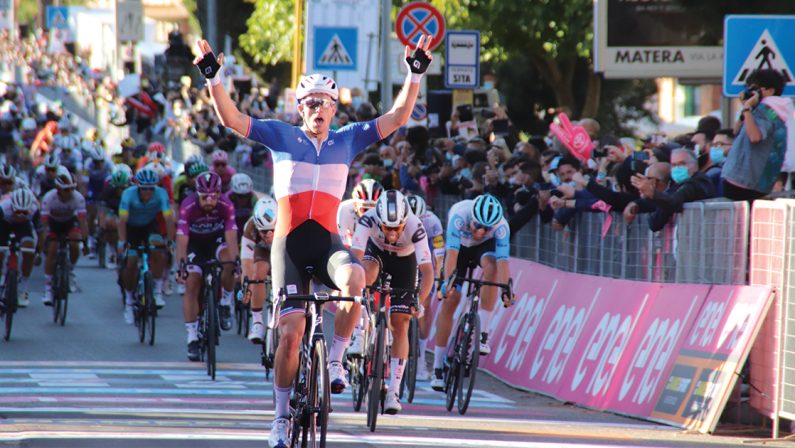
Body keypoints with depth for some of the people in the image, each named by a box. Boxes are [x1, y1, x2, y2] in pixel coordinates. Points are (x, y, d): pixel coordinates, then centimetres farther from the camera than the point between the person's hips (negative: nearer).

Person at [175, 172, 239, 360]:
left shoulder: (226, 206, -26)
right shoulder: (188, 208, -29)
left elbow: (231, 238, -31)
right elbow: (182, 240, -32)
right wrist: (181, 267, -43)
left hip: (216, 241, 1)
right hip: (194, 244, -1)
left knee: (228, 261, -31)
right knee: (191, 285, -14)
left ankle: (225, 304, -7)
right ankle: (192, 339, -9)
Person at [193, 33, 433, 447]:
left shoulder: (348, 139, 10)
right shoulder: (280, 136, 4)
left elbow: (397, 117, 6)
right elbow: (230, 118, -2)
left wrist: (415, 73, -3)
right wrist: (212, 77, -14)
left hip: (327, 241, 1)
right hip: (288, 241, -1)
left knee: (354, 278, -34)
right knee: (291, 330, -9)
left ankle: (335, 359, -14)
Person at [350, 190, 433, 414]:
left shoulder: (415, 227, -37)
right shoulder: (369, 219, -36)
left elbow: (427, 271, -37)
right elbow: (356, 257, -42)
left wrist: (419, 302, -47)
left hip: (404, 261, -1)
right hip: (376, 252, 1)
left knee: (400, 325, -6)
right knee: (366, 274, -36)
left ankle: (394, 391, -2)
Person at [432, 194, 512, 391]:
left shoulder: (501, 226, -33)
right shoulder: (459, 215, -37)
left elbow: (503, 260, -39)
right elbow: (452, 252, -43)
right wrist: (448, 282, -54)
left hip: (484, 246, 0)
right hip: (461, 247, 0)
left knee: (491, 267, -34)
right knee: (450, 300, -8)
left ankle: (483, 333, -28)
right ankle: (438, 369, -2)